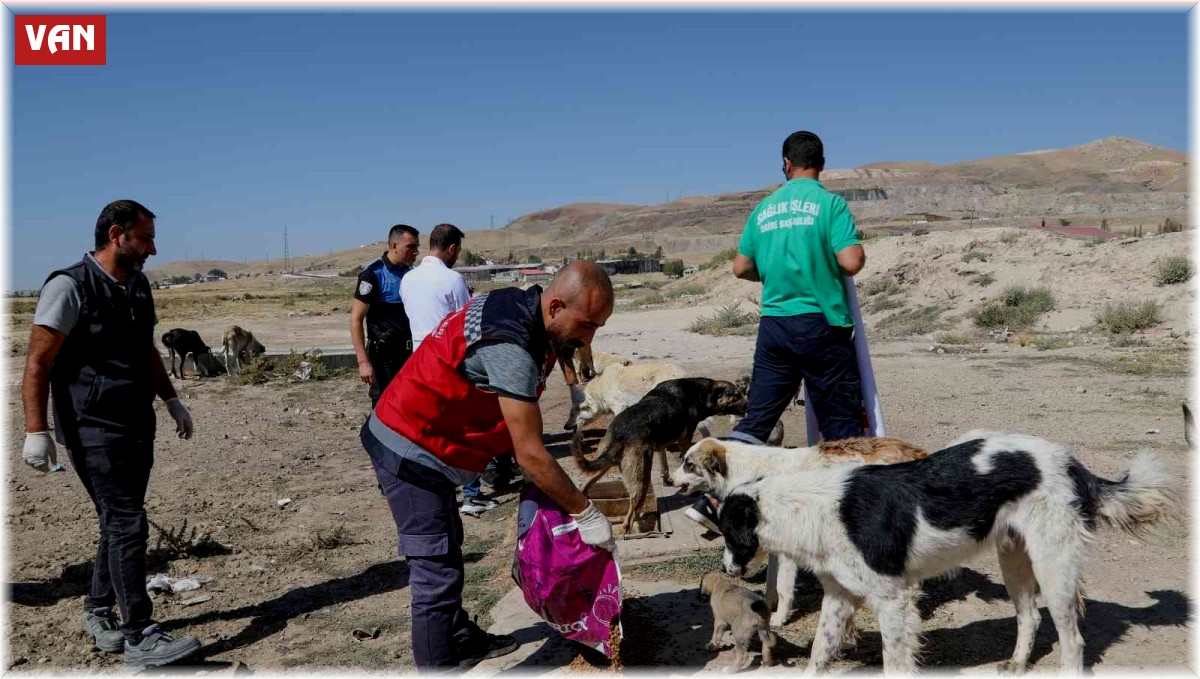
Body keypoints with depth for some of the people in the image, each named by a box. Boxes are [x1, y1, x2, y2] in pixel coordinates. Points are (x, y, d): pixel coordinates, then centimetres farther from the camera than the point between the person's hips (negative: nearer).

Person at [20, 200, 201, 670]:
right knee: (128, 525, -11)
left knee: (119, 524, 14)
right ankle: (140, 639, -7)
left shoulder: (138, 287, 13)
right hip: (93, 431, -8)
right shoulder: (70, 287, -11)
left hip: (137, 428, 8)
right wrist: (36, 430, -18)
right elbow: (38, 363, -13)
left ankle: (99, 613, 31)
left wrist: (172, 401, 24)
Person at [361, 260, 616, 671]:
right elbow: (530, 455, -27)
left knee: (446, 549, 24)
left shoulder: (519, 309, -2)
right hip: (411, 451, -10)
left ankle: (461, 639, 41)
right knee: (438, 570, -8)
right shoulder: (509, 347, -30)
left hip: (419, 443, 11)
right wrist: (585, 514, -18)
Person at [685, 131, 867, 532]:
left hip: (774, 323, 4)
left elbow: (741, 268, 12)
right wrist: (824, 263, 6)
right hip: (821, 323, -4)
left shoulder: (764, 209, 9)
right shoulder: (830, 203, -6)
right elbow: (853, 262, -15)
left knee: (757, 417, 8)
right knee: (840, 422, 6)